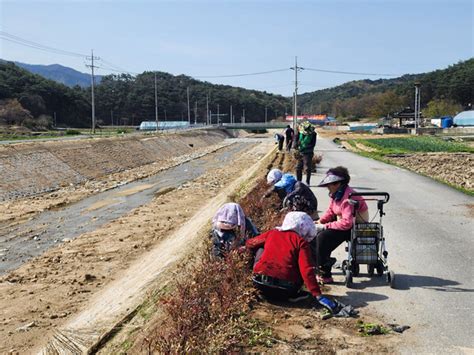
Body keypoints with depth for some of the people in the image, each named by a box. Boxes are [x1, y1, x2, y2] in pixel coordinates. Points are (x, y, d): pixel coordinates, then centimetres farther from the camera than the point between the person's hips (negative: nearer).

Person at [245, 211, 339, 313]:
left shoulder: (272, 233, 13)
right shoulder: (301, 242, 3)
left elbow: (249, 244, 28)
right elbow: (307, 270, -10)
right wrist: (318, 295, -11)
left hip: (260, 283, 2)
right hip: (285, 291, -2)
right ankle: (293, 294, 4)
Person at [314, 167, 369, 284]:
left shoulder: (348, 198, -28)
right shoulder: (336, 194, 3)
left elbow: (346, 223, -34)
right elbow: (330, 211, 10)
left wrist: (325, 226, -28)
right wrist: (320, 222, -7)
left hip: (354, 227, -10)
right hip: (343, 222, 10)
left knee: (322, 237, -23)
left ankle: (325, 276, -15)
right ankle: (315, 264, 24)